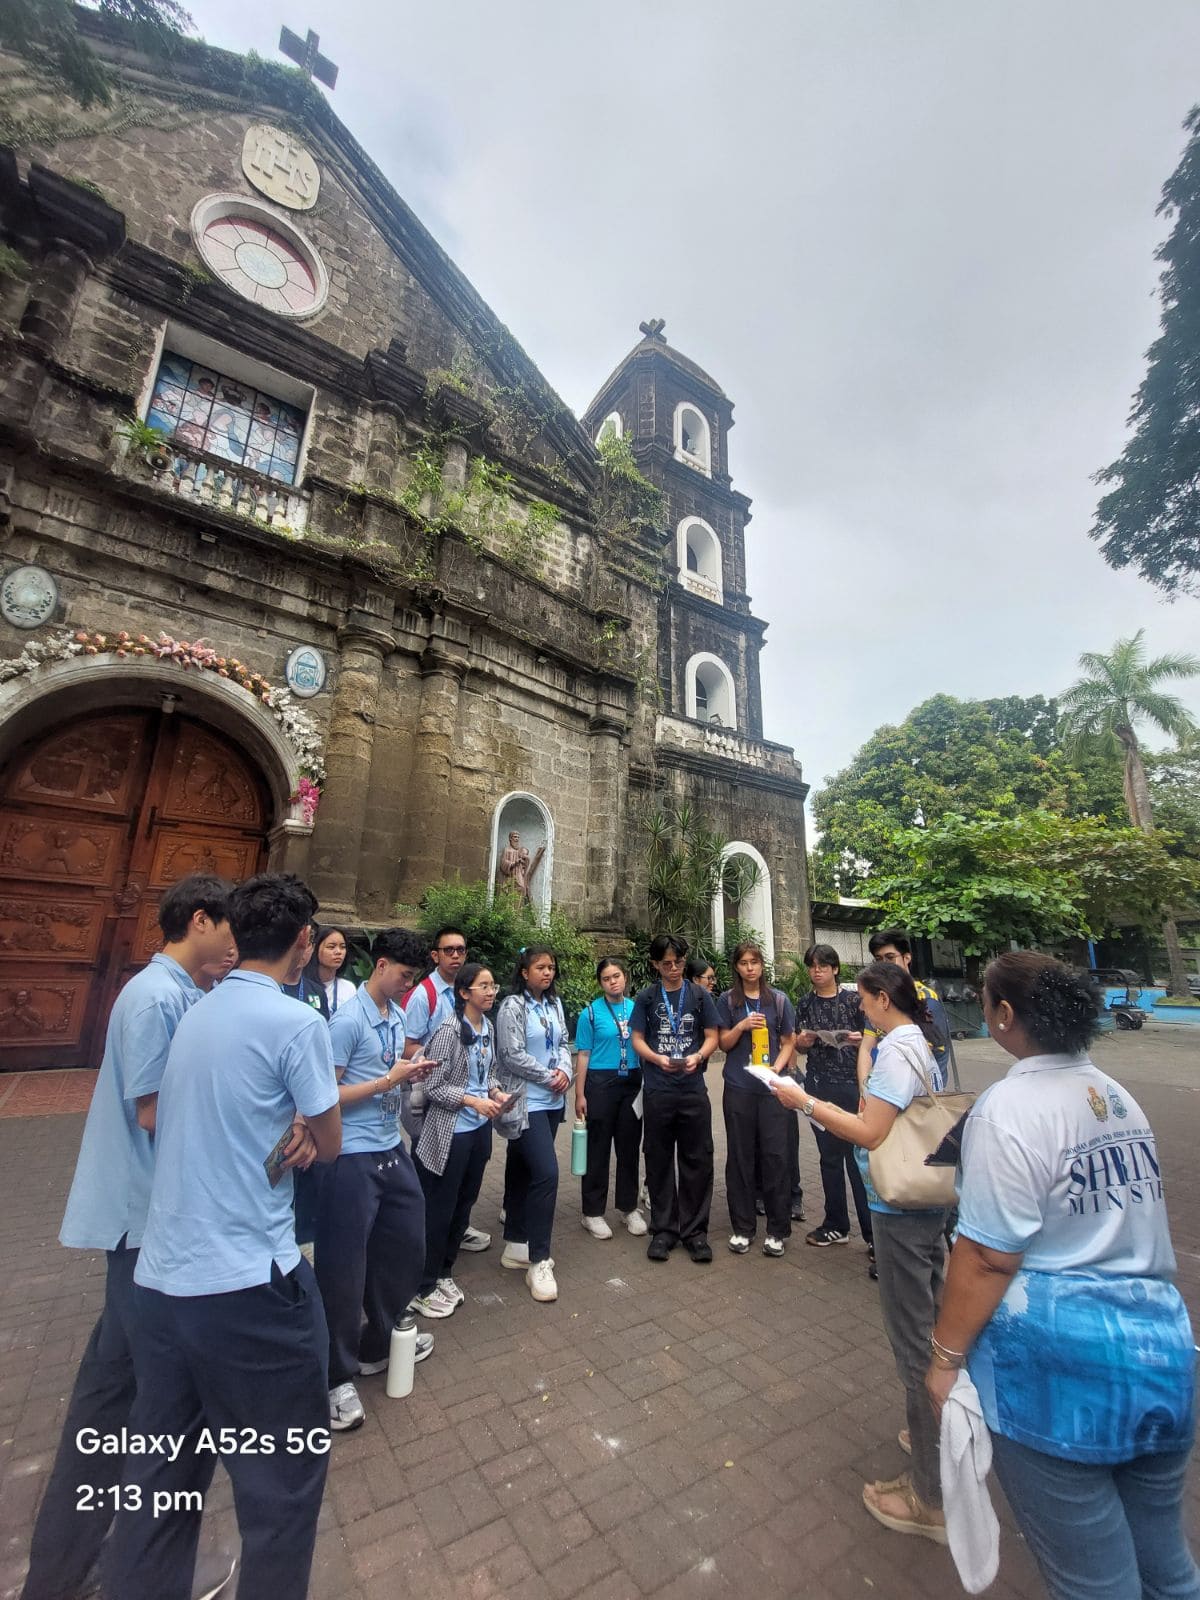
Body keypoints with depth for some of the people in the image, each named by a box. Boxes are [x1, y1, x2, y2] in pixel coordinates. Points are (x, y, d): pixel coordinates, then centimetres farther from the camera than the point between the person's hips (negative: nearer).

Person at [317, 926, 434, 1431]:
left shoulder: (396, 1014, 5)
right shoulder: (347, 1020, -20)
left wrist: (410, 1070, -2)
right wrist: (389, 1081, -21)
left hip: (392, 1149, 9)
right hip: (352, 1158, -8)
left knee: (406, 1246, 20)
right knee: (343, 1266, 7)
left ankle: (377, 1343, 42)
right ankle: (336, 1377, 28)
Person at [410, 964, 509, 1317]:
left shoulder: (488, 1027, 1)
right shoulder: (450, 1031, -21)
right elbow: (433, 1087, -18)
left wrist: (496, 1092, -5)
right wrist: (472, 1101, -25)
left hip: (480, 1129, 7)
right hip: (450, 1132, -7)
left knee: (464, 1204, 19)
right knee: (438, 1210, 8)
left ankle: (444, 1274, 39)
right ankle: (422, 1288, 28)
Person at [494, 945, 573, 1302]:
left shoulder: (554, 1004, 8)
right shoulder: (512, 1006, -13)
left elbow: (562, 1043, 11)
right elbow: (511, 1055, -17)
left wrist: (565, 1071, -8)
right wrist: (548, 1076, -12)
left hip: (551, 1101, 7)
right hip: (526, 1102, -7)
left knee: (522, 1172, 18)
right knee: (547, 1172, -12)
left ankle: (515, 1246, 32)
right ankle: (538, 1261, 1)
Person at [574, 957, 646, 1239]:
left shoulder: (637, 1009, 3)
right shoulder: (590, 1012, -7)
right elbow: (583, 1055, -5)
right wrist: (580, 1094, -7)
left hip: (633, 1083, 3)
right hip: (601, 1082, -3)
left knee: (630, 1147, 13)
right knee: (598, 1149, 6)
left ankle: (629, 1208, 30)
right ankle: (593, 1212, 22)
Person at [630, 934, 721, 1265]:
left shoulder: (699, 995, 2)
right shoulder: (646, 997, 3)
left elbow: (711, 1036, 4)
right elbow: (637, 1039, 3)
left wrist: (699, 1056, -16)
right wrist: (657, 1058, -16)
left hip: (693, 1089, 0)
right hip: (657, 1090, 0)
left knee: (697, 1161, 5)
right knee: (659, 1161, 10)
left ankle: (695, 1230, 21)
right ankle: (663, 1229, 24)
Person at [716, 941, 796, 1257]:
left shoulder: (779, 1000, 3)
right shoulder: (727, 1001, 3)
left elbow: (788, 1043, 6)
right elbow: (723, 1043, 4)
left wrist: (776, 1068, -10)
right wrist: (743, 1025, -13)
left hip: (772, 1088, 0)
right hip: (738, 1089, 0)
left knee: (775, 1156, 1)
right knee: (740, 1157, 7)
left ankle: (777, 1230, 17)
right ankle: (742, 1228, 21)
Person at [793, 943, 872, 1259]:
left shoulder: (853, 999, -4)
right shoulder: (804, 1003, 5)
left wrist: (861, 1041, -20)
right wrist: (801, 1042, -10)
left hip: (851, 1085, -3)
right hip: (818, 1087, 4)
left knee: (857, 1156, -2)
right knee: (829, 1156, 13)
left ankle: (873, 1232, 13)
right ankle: (836, 1225, 27)